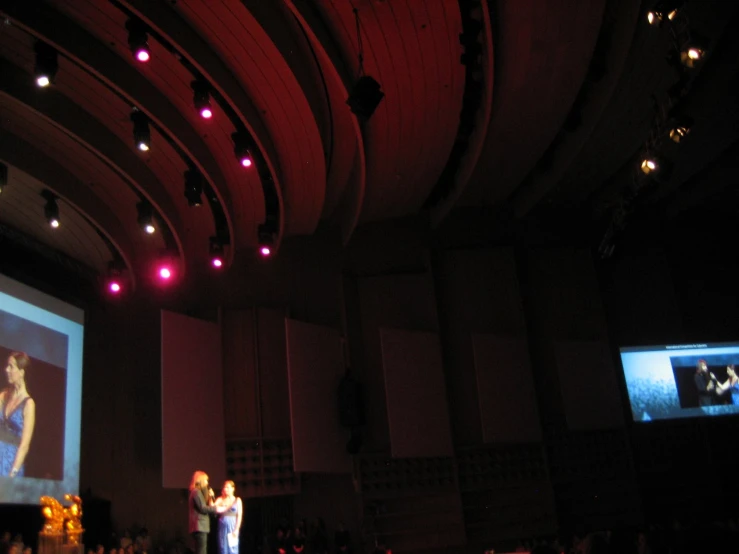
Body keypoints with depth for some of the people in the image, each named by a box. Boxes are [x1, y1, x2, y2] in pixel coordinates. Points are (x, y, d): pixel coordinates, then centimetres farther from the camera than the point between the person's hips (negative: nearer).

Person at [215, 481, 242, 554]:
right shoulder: (220, 499, 10)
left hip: (232, 527, -2)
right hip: (222, 527, 2)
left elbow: (239, 516, -1)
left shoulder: (237, 500, 6)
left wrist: (236, 529, -10)